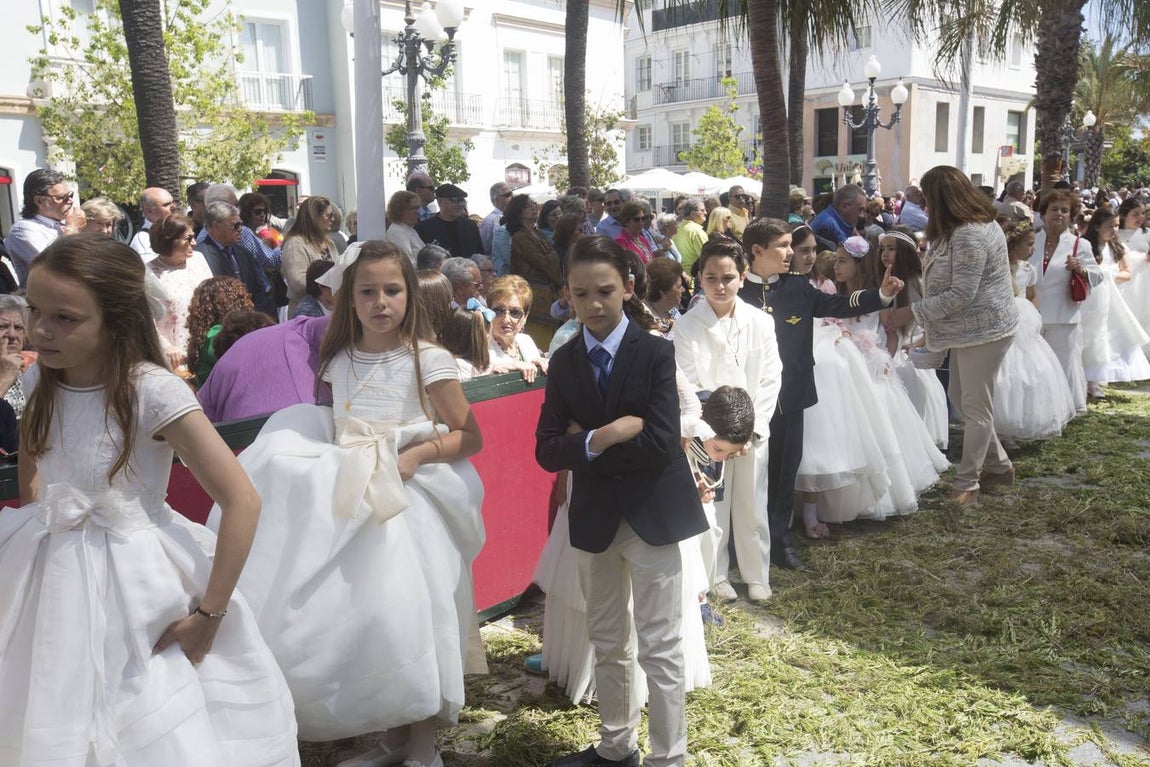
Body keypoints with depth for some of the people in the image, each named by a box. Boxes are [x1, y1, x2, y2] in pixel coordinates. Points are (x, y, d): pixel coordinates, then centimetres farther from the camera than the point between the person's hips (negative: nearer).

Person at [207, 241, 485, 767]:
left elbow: (469, 437, -6)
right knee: (360, 619, 9)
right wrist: (342, 469, 0)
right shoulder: (340, 361, 7)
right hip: (352, 500, 5)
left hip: (410, 499, -5)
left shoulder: (427, 359, -8)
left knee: (406, 620, -4)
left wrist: (414, 456, -19)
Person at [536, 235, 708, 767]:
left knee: (660, 646, 3)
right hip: (596, 516, 5)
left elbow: (660, 443, -20)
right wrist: (606, 437, -21)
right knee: (606, 640, 19)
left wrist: (587, 443, -15)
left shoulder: (655, 353, -10)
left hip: (652, 513, -4)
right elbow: (548, 450, -6)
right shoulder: (564, 361, 1)